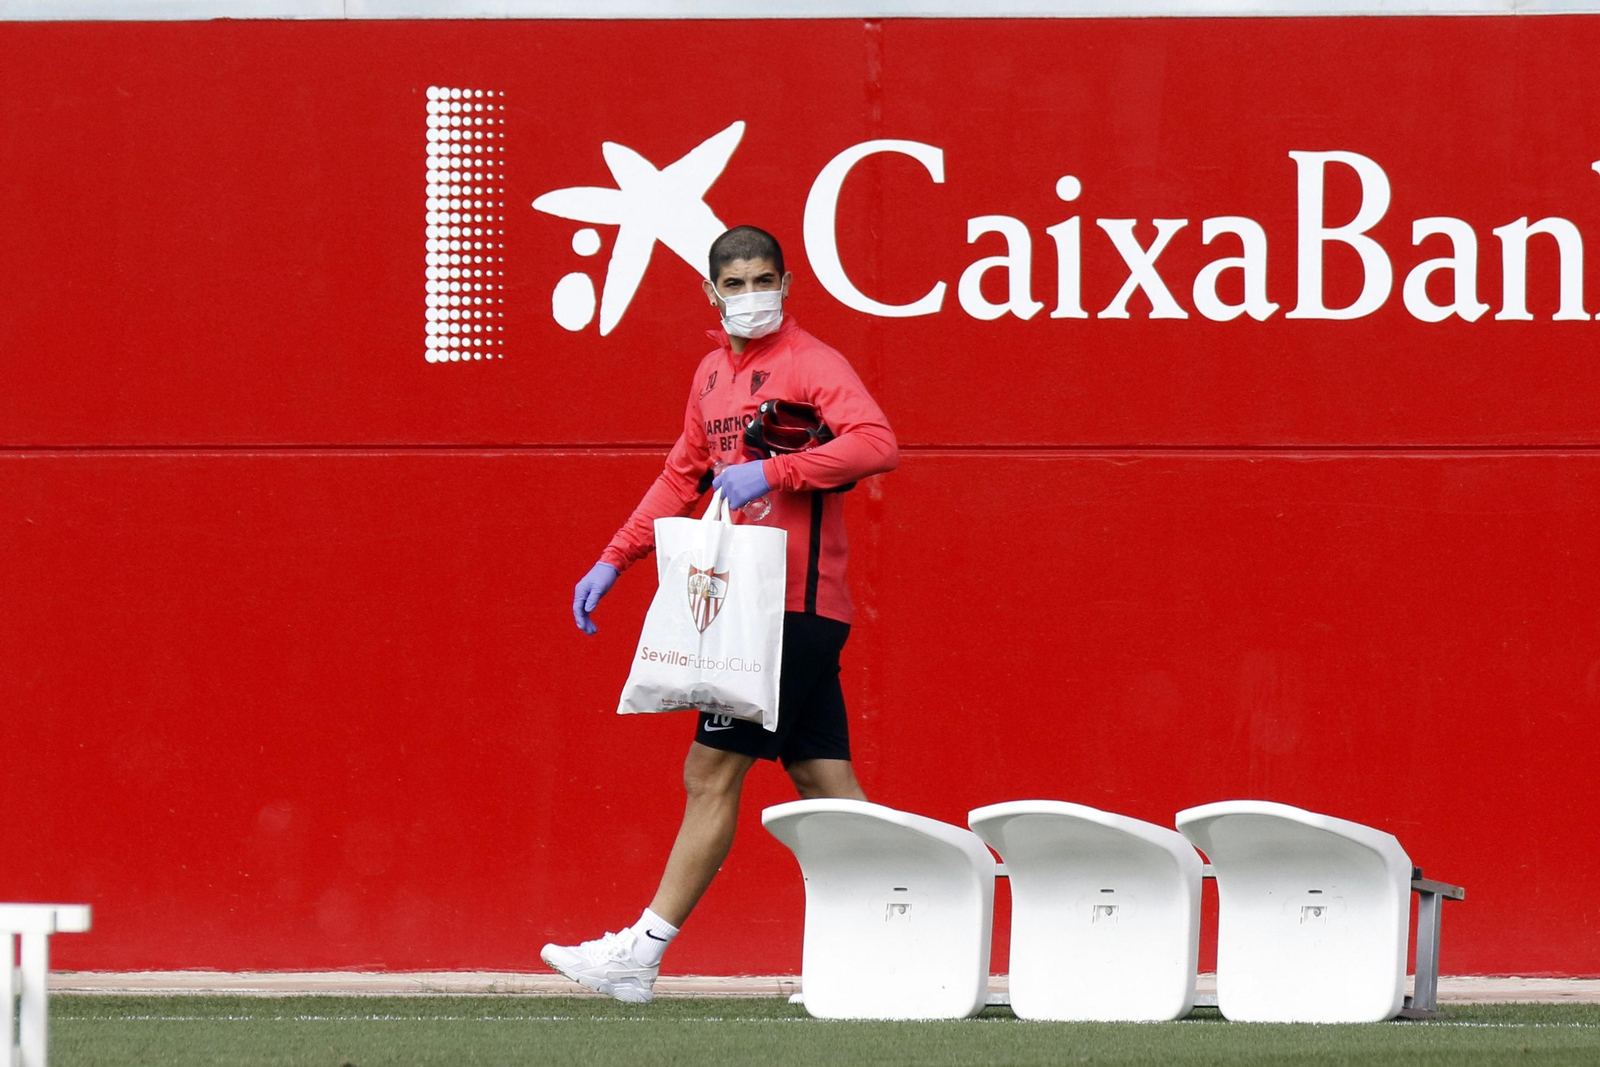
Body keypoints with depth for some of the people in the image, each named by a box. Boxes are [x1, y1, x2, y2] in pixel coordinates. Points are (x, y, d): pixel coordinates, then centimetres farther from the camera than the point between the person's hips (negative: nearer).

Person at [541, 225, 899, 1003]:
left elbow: (877, 443, -23)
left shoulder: (809, 363, -8)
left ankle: (641, 955, -4)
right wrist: (614, 561, 22)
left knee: (712, 773, -6)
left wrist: (774, 473, -29)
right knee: (823, 782, 5)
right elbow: (684, 475, 28)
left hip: (793, 605, -8)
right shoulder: (713, 374, 18)